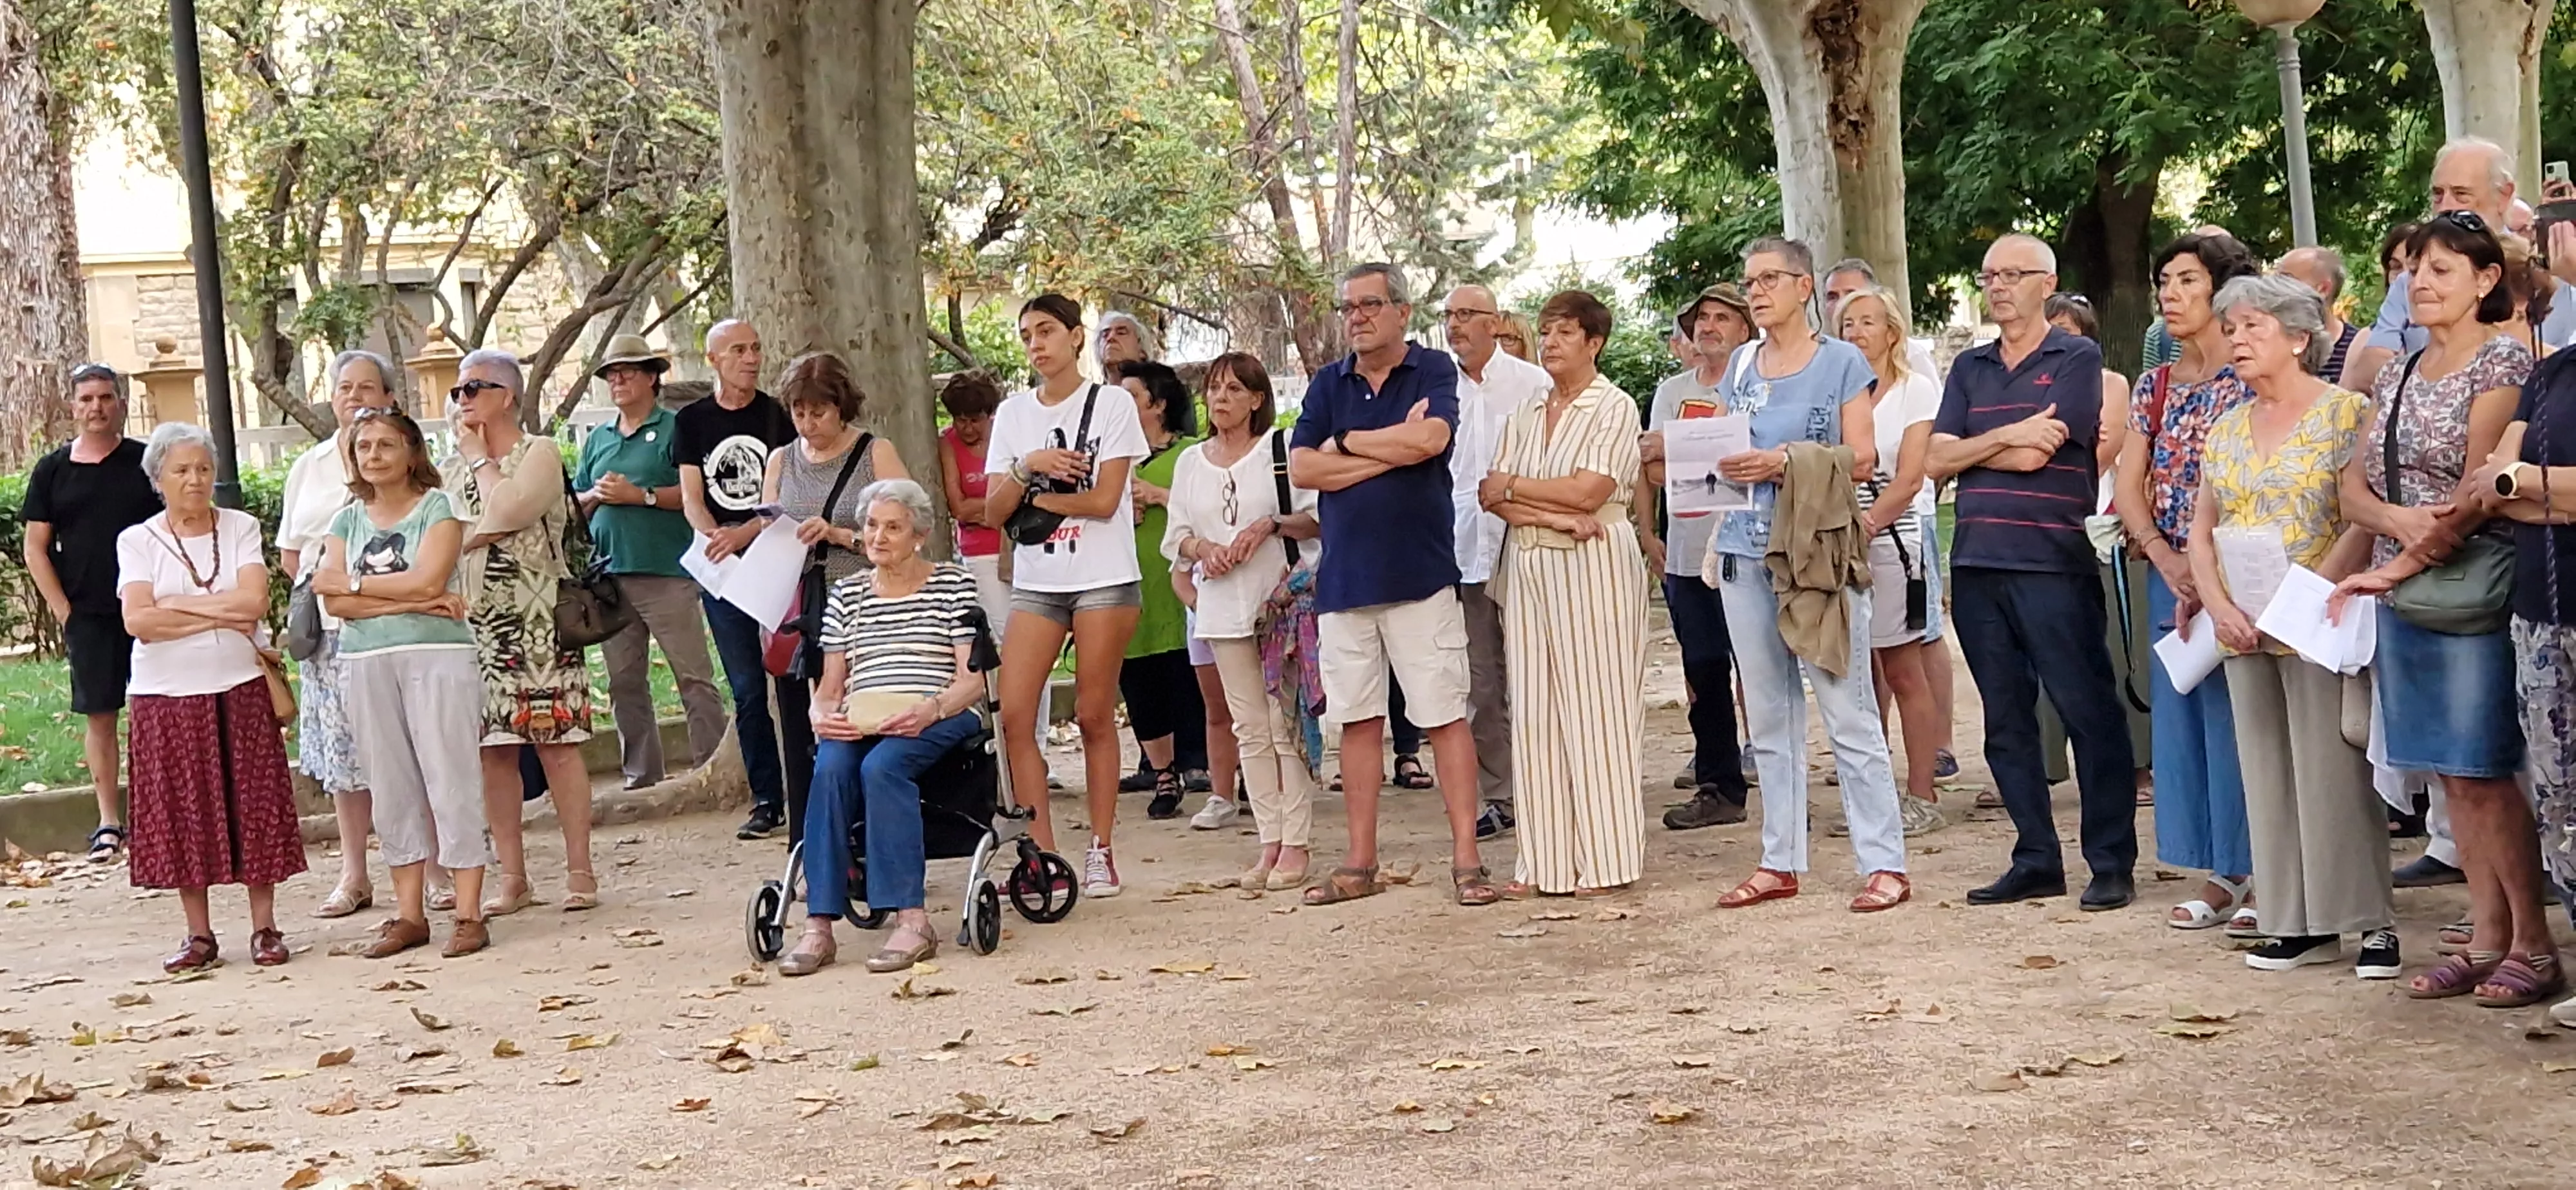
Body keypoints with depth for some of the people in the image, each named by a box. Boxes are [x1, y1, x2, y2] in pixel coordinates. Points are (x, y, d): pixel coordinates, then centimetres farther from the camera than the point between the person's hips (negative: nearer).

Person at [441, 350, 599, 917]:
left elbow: (502, 514, -16)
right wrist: (480, 532, -11)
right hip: (473, 621, 5)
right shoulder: (451, 468, 16)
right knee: (491, 747, 3)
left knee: (555, 740, -5)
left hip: (535, 620, -5)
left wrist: (480, 456, -3)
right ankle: (511, 876, 8)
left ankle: (579, 871, -1)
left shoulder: (539, 453, 0)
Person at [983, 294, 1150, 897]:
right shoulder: (1013, 414, 11)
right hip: (1035, 582, 4)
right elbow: (994, 512, 4)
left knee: (1095, 717, -1)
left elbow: (1104, 500, -10)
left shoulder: (1112, 405, -1)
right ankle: (1042, 854, -2)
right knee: (1014, 715, -8)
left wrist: (1032, 497, -4)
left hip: (1104, 580, -4)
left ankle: (1100, 852, 8)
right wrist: (1028, 467, -12)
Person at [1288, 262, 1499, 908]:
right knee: (1358, 720, 8)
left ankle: (1466, 857, -1)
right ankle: (1360, 863, 14)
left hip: (1421, 573, -4)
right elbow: (1302, 469, -1)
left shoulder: (1434, 371, 1)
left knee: (1445, 715, -4)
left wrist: (1347, 443, -6)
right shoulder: (1327, 384, 12)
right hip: (1344, 578, 4)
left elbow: (1429, 440, -19)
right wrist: (1393, 449, -8)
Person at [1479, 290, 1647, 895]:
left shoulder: (1615, 408, -2)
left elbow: (1588, 491, -13)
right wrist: (1555, 516, -12)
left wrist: (1513, 489, -1)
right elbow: (1493, 495, 5)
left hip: (1593, 567, -6)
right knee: (1533, 711, 3)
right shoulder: (1525, 415, 15)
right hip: (1528, 567, 6)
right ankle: (1546, 860, 7)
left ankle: (1606, 860, 1)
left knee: (1597, 709, -4)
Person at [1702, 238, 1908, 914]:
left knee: (1848, 712, -6)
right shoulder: (1740, 367, 15)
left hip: (1819, 553, -5)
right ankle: (1781, 862, 14)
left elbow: (1862, 457, -5)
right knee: (1768, 716, 8)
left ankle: (1884, 864, -3)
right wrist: (1723, 464, -5)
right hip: (1746, 550, 5)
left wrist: (1785, 460, -17)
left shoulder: (1841, 362, 1)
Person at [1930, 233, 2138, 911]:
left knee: (2088, 714, -3)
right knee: (2007, 722, 9)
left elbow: (2032, 456, -11)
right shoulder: (1969, 368, 17)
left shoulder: (2077, 360, -1)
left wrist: (1970, 449, 4)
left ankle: (2112, 864, 3)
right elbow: (1937, 461, 6)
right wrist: (2007, 435, -7)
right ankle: (2036, 860, 17)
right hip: (1977, 567, 6)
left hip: (2054, 564, -6)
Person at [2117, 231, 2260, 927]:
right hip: (2170, 576, 6)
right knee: (2182, 716, 8)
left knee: (2238, 714, -6)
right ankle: (2221, 876, 17)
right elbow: (2128, 489, 8)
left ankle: (2259, 878, 2)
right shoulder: (2156, 387, 13)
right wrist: (2169, 563, -7)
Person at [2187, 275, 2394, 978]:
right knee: (2268, 774, 6)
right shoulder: (2226, 430, 14)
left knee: (2335, 771, -6)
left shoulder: (2345, 413, -4)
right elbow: (2201, 530, 14)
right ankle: (2299, 924, 12)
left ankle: (2372, 922, 1)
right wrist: (2219, 605, -2)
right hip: (2244, 631, 6)